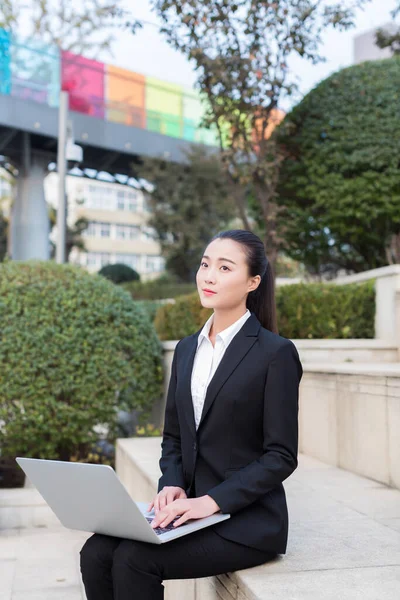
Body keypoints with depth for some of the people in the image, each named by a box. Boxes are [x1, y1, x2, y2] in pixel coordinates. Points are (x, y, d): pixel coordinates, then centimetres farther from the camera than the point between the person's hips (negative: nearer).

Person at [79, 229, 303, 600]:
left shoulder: (276, 353, -9)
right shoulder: (186, 349, 11)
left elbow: (281, 456, -11)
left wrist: (211, 501, -19)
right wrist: (171, 486, -5)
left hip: (248, 520, -6)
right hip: (191, 510, 6)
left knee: (134, 559, -24)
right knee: (95, 554, -16)